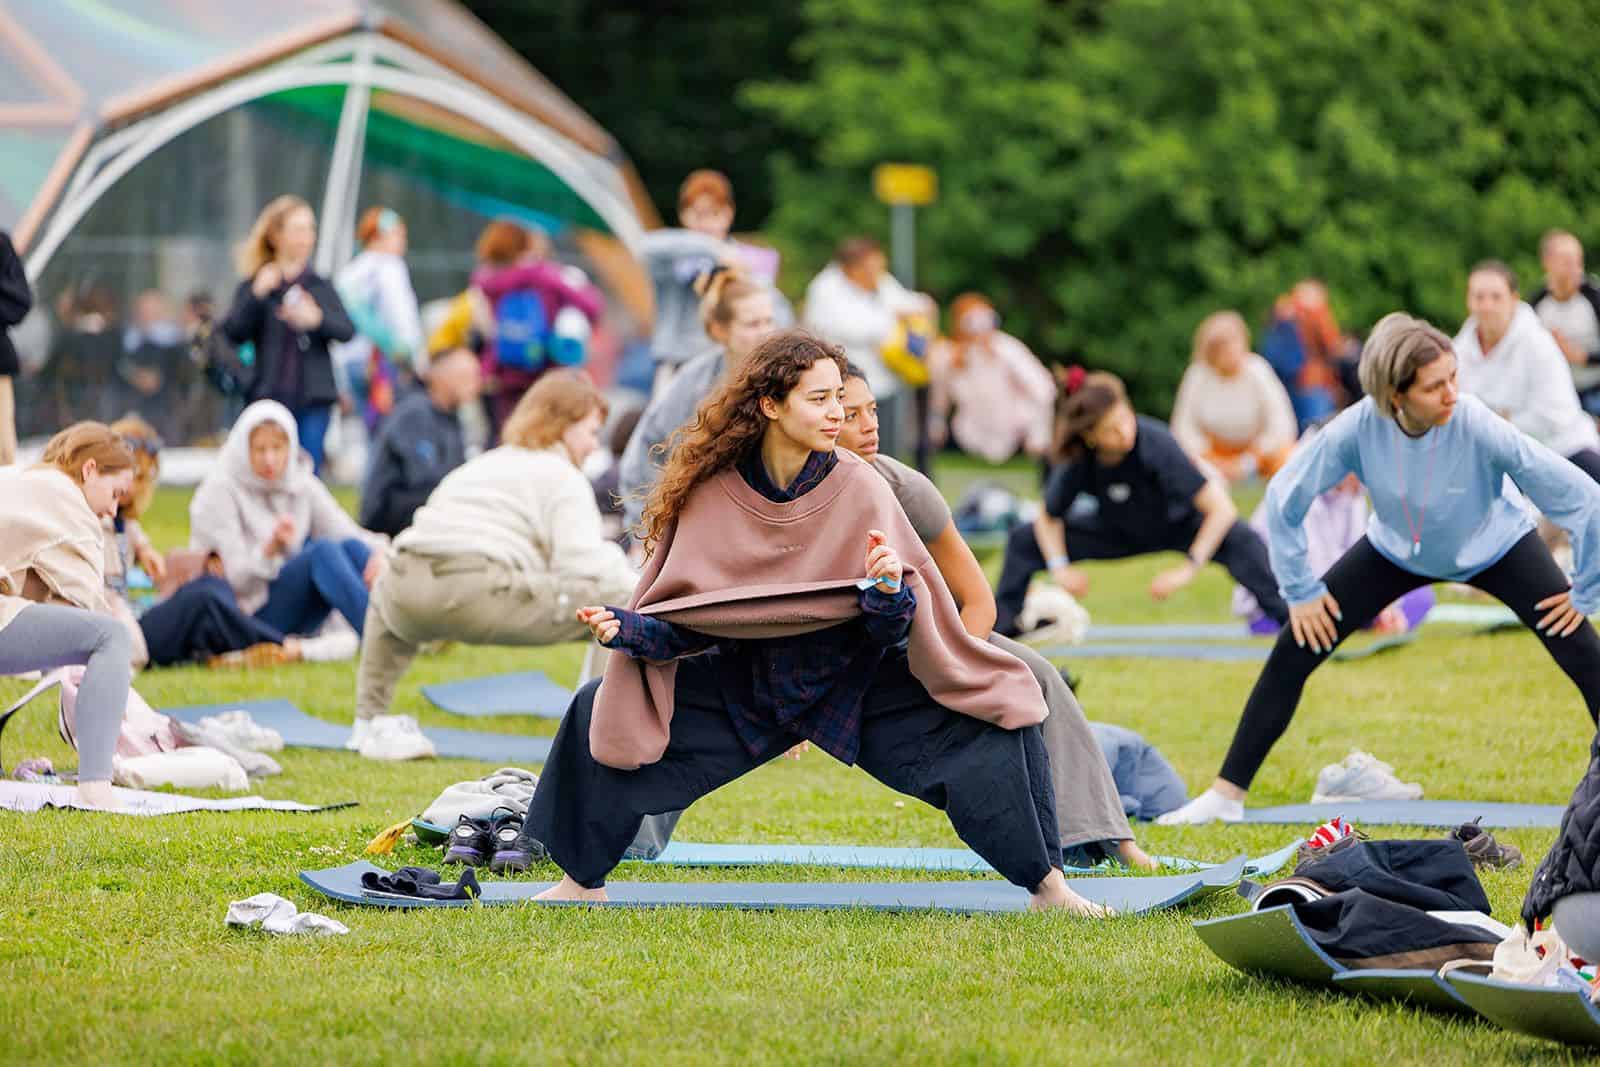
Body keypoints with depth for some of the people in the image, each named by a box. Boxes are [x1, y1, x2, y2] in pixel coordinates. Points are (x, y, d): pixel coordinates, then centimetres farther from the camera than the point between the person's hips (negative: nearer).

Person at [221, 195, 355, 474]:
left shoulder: (321, 287, 11)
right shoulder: (253, 287, 5)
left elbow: (347, 331, 1)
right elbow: (232, 333, -6)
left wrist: (317, 319, -18)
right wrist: (257, 294, -18)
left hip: (313, 399, 2)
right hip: (270, 397, -2)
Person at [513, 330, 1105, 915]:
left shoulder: (858, 489, -16)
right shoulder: (713, 493, -14)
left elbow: (891, 630, -15)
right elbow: (688, 619, -5)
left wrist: (888, 592, -36)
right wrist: (623, 629, -23)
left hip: (852, 685, -1)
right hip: (745, 685, 2)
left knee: (1000, 722, -21)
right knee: (599, 712, -10)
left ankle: (1046, 884, -5)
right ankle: (583, 882, 9)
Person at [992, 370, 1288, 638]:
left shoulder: (1154, 443, -36)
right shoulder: (1077, 460, -26)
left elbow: (1221, 508, -34)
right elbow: (1049, 518, -5)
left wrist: (1189, 568, -36)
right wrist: (1059, 566, -20)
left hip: (1180, 525, -4)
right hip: (1122, 532, 4)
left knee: (1241, 540, -35)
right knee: (1024, 538, -6)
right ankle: (997, 630, 10)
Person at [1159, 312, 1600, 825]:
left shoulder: (1479, 428, -38)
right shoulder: (1360, 427, -33)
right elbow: (1284, 496, -16)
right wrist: (1301, 590, -11)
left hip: (1496, 547, -2)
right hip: (1397, 549, 2)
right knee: (1293, 652, -6)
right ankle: (1226, 794, 6)